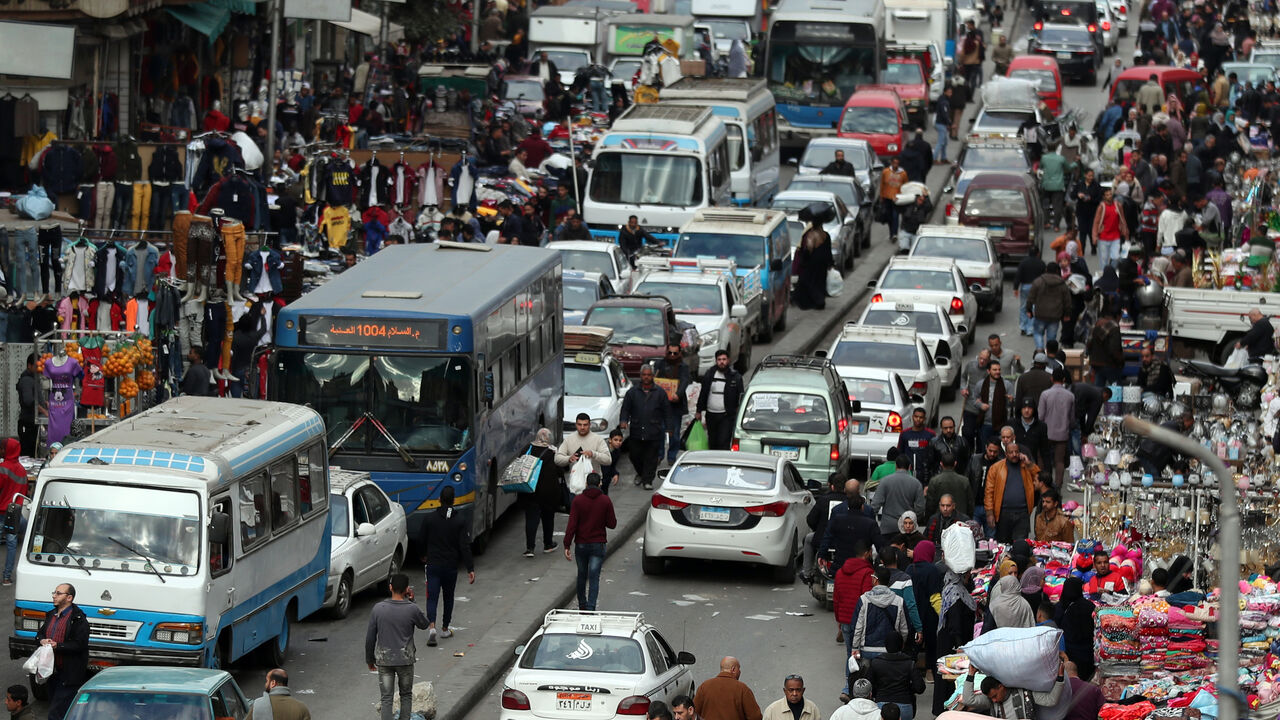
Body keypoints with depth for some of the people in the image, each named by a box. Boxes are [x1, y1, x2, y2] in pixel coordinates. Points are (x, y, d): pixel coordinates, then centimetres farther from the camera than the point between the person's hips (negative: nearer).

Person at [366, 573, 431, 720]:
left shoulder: (378, 609, -7)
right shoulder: (412, 609, -12)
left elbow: (370, 638, -2)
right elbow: (424, 624, 10)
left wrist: (369, 659, 12)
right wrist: (411, 601, 7)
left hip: (384, 660, 1)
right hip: (405, 660, -1)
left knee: (386, 698, 3)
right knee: (406, 695, 17)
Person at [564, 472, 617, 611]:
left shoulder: (578, 500, -5)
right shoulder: (605, 501, -5)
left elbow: (572, 525, -10)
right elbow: (612, 524, -2)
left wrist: (567, 546, -10)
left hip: (581, 545, 1)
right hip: (598, 545, -1)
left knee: (582, 575, 18)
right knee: (594, 578, -3)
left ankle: (582, 605, 32)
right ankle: (591, 607, -15)